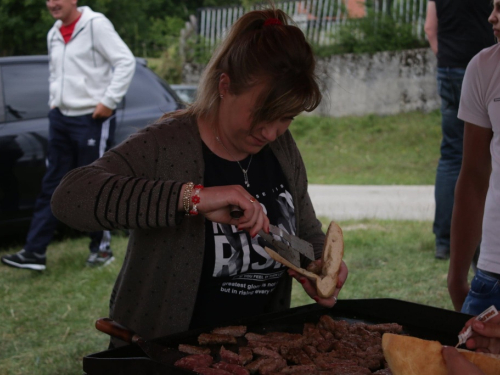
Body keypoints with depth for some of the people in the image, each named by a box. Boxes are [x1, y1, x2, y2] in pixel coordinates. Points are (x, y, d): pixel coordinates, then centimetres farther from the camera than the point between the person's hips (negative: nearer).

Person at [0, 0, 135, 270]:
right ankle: (34, 251, 7)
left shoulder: (95, 25, -11)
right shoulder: (54, 35, 13)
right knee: (52, 187, 6)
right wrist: (53, 101, 14)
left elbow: (125, 62, -14)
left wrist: (108, 101, -16)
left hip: (91, 120, -7)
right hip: (60, 119, 8)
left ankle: (101, 248, 16)